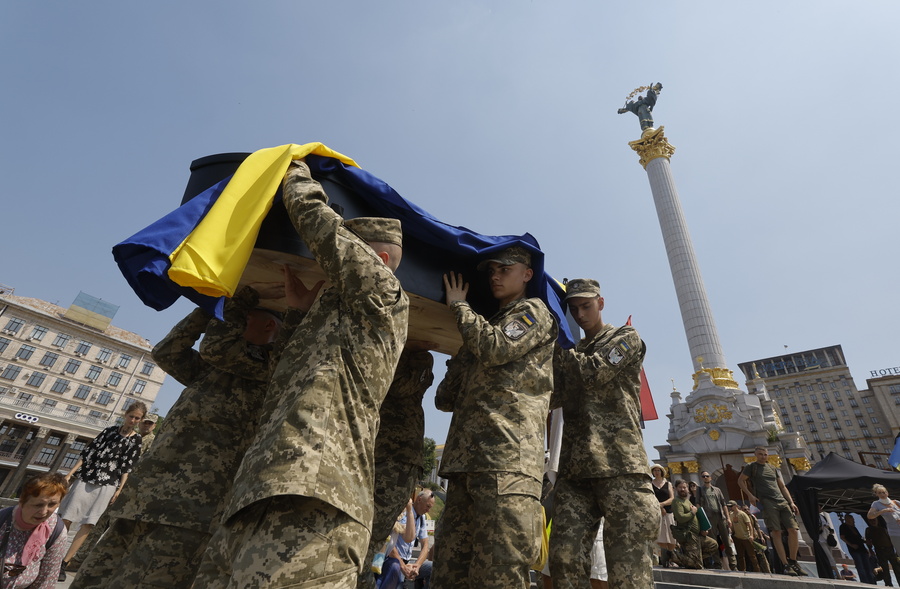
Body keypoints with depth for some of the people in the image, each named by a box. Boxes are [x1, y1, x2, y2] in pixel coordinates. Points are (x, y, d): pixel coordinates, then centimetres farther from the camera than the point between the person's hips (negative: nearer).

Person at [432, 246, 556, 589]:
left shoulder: (534, 312, 10)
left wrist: (458, 305, 2)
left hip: (507, 457, -7)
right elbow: (445, 399, 27)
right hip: (464, 458, 7)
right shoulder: (486, 326, 29)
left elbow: (496, 348, -12)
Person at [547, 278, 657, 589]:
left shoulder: (626, 338, 9)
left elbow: (595, 373, -9)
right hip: (574, 466, 5)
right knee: (565, 556, 2)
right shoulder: (572, 354, 24)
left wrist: (557, 349, 0)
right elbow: (553, 397, 12)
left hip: (620, 463, -5)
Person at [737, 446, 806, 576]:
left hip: (782, 501, 5)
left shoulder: (773, 468, 20)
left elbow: (782, 486, 20)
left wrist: (791, 502, 8)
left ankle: (793, 562, 13)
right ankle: (786, 565, -6)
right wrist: (749, 495, -6)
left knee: (793, 530, -3)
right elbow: (740, 480, 5)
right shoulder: (751, 467, 6)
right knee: (776, 533, -9)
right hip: (766, 502, -5)